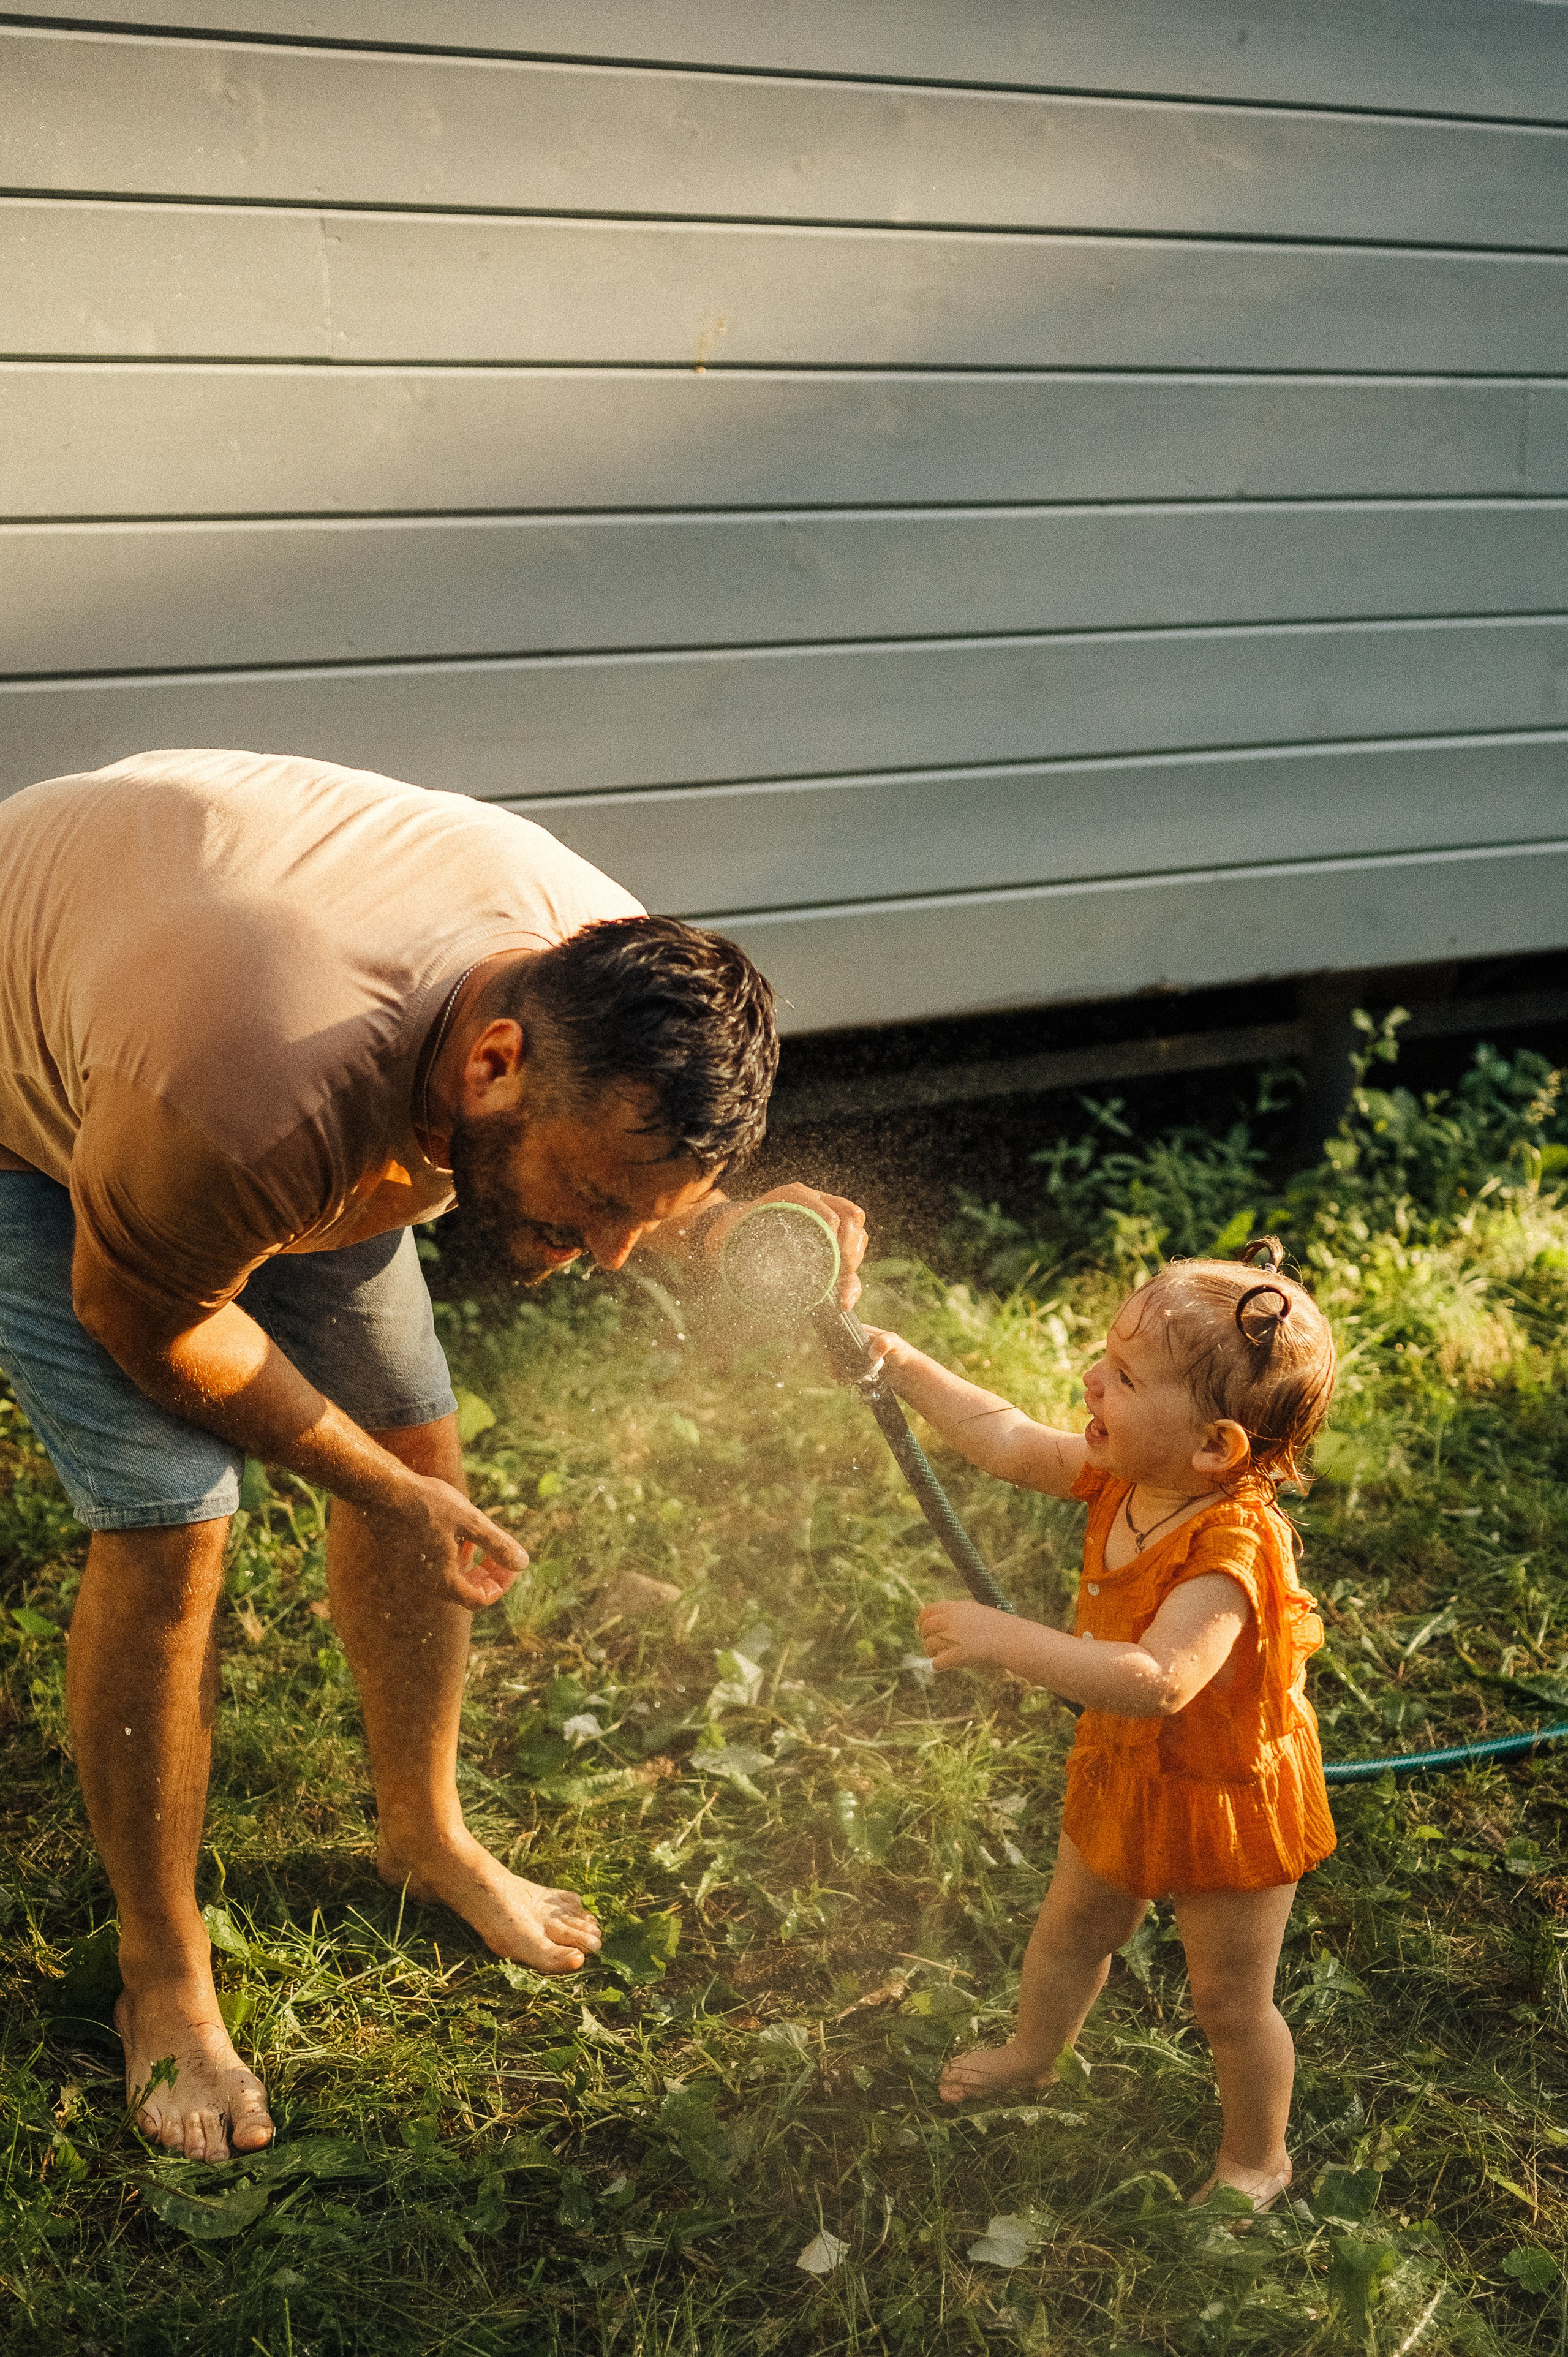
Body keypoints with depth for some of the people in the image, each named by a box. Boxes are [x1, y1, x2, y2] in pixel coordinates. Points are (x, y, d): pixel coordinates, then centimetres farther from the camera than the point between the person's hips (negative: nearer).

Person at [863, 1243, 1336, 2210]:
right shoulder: (1127, 1476, -15)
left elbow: (1157, 1683, -51)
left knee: (1231, 2001, 13)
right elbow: (1007, 1440, -1)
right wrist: (903, 1364, -4)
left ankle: (1256, 2161, 39)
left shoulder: (1231, 1551, -40)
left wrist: (1009, 1642, -51)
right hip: (1126, 1770, 8)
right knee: (1072, 1927, 30)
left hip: (1228, 1798, -8)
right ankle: (1036, 2051, 59)